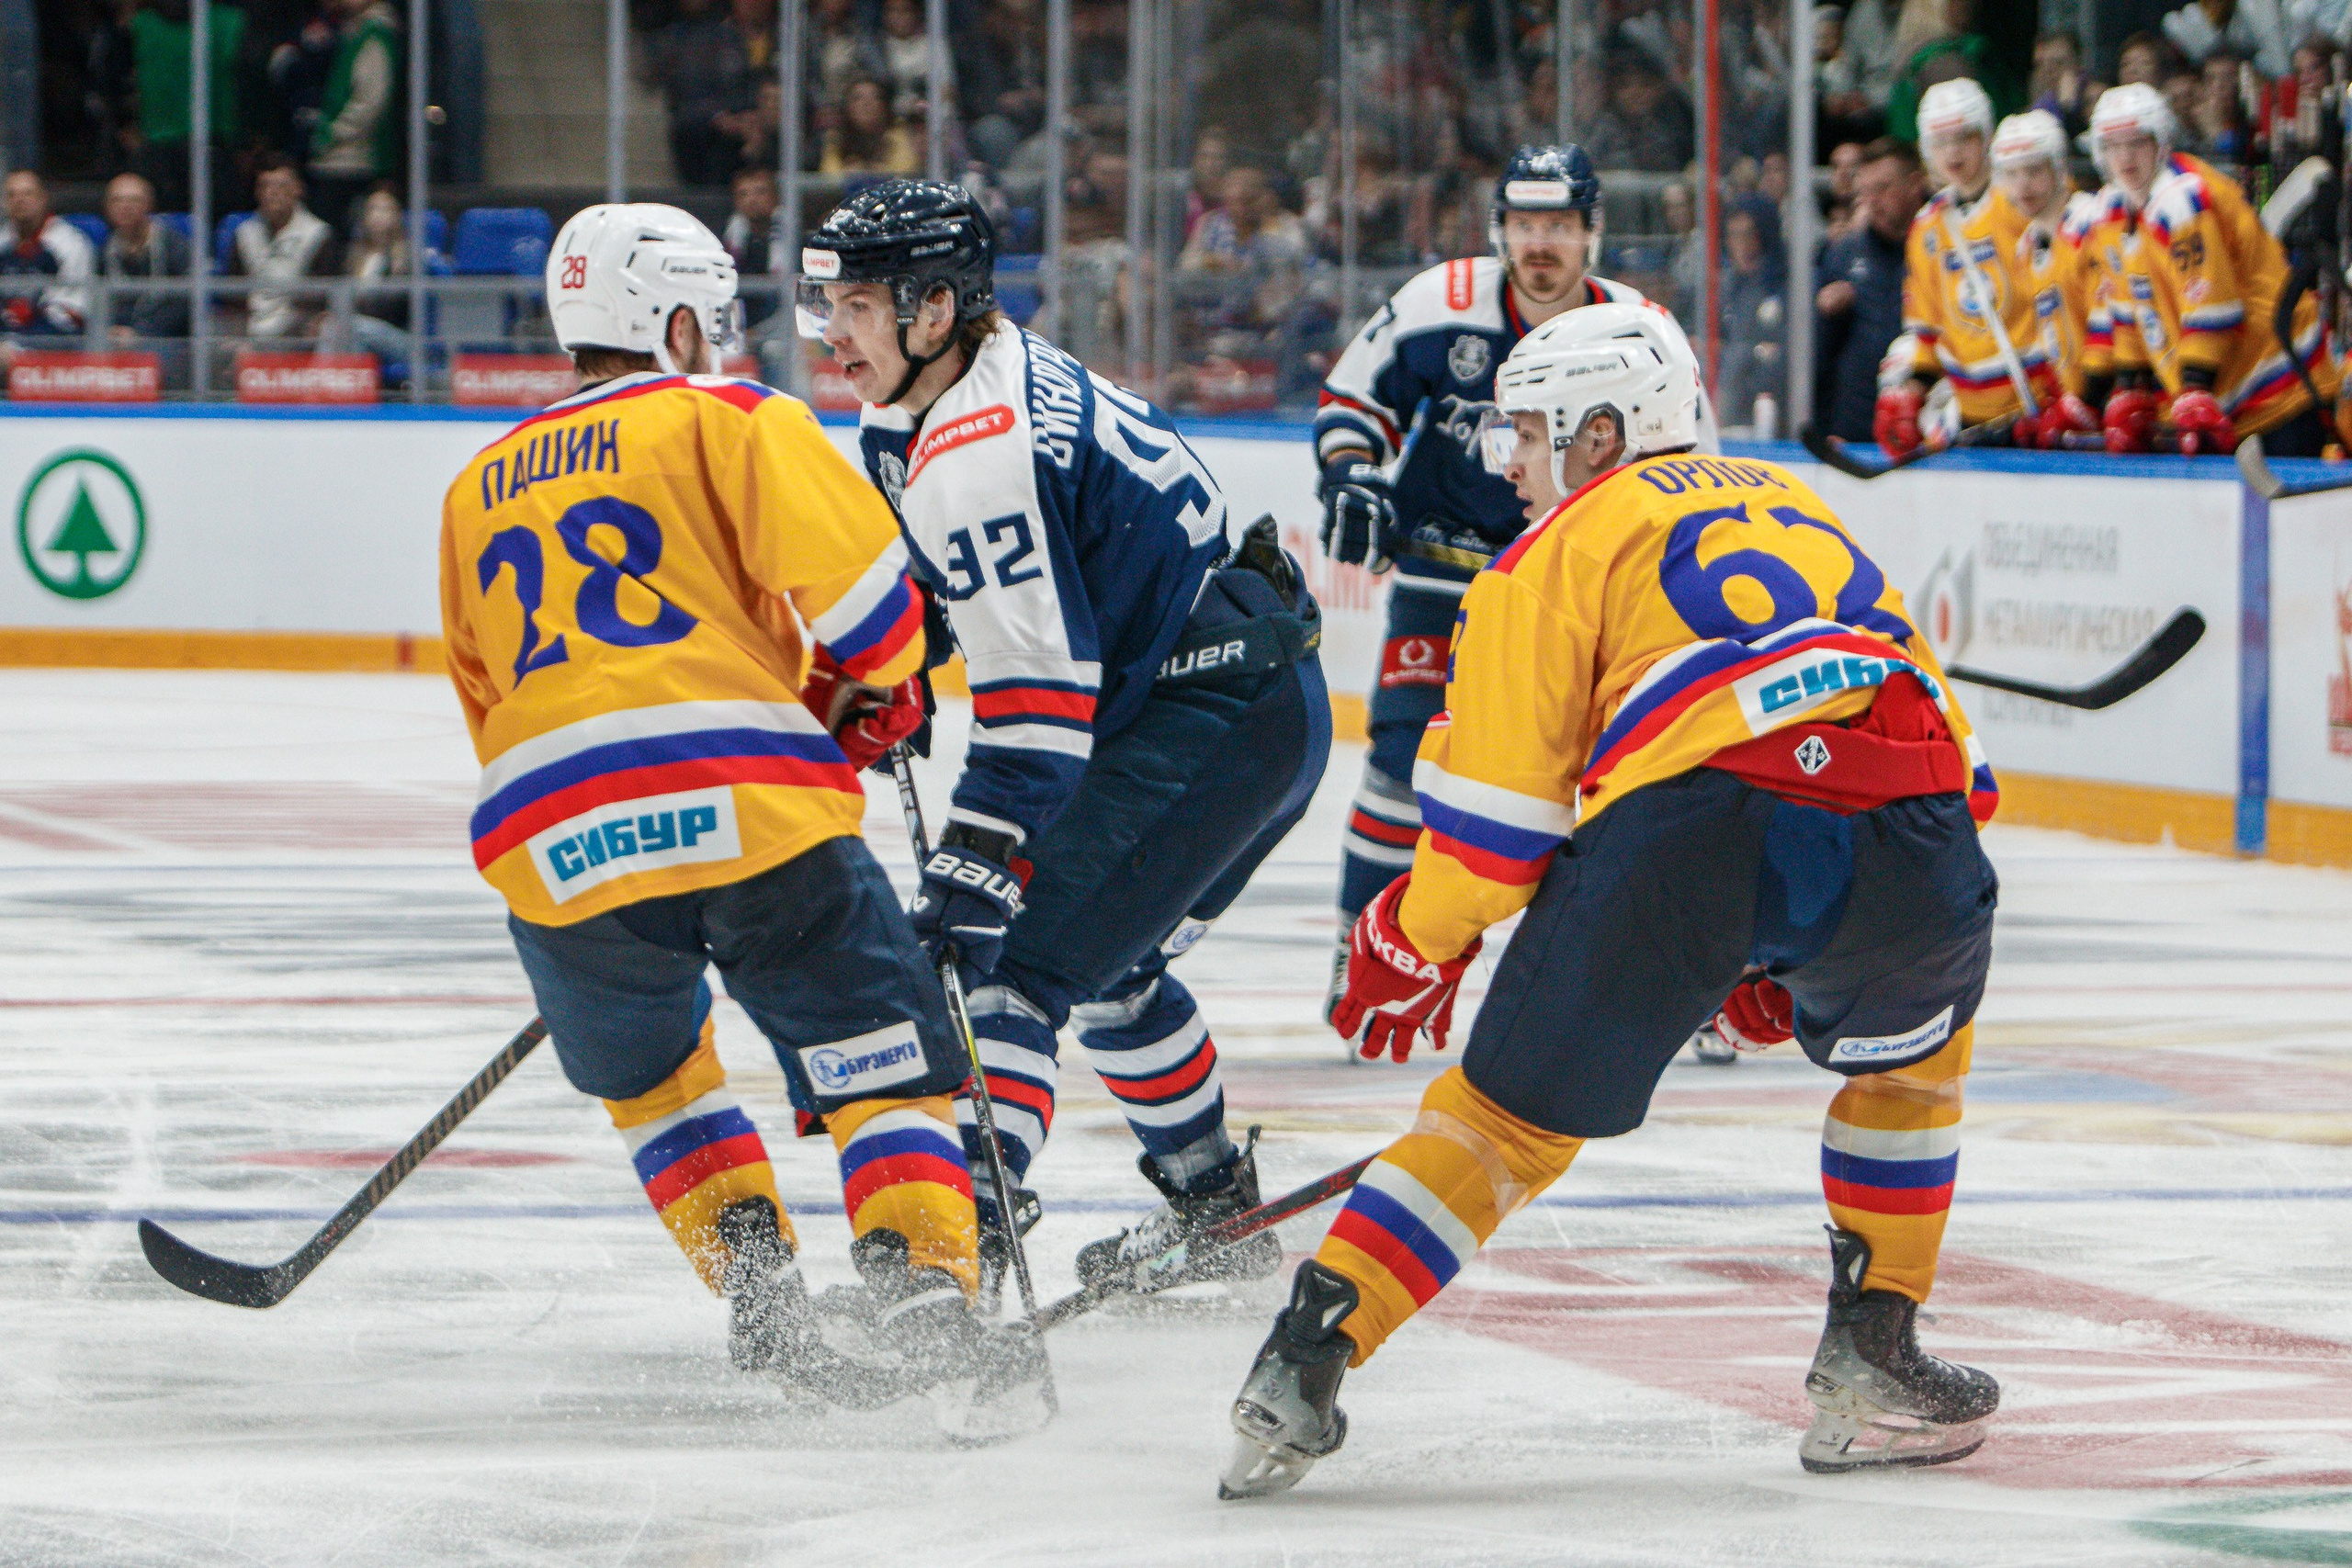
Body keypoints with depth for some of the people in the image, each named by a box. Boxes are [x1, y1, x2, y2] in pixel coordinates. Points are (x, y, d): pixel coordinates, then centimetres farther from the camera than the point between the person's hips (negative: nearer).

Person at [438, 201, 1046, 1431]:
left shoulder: (476, 493, 26)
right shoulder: (726, 418, 9)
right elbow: (856, 574, -5)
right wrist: (871, 689, 13)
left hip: (553, 846, 4)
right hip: (750, 805, -4)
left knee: (651, 1077, 28)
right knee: (885, 1064, 4)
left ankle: (758, 1295, 10)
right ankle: (927, 1295, -16)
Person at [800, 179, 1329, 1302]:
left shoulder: (978, 453, -21)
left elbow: (1038, 688, -25)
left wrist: (975, 861, -27)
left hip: (1207, 722, -11)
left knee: (1006, 957, -17)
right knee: (1104, 963, 26)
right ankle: (1216, 1214, 39)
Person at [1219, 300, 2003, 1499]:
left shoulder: (1571, 539, 19)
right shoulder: (1793, 508, 36)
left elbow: (1500, 792, 10)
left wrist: (1412, 947, 24)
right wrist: (1780, 951, 42)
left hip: (1689, 824, -4)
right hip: (1910, 834, 4)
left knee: (1510, 1115, 7)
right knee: (1911, 1051, 34)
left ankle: (1303, 1367, -2)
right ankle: (1872, 1365, 27)